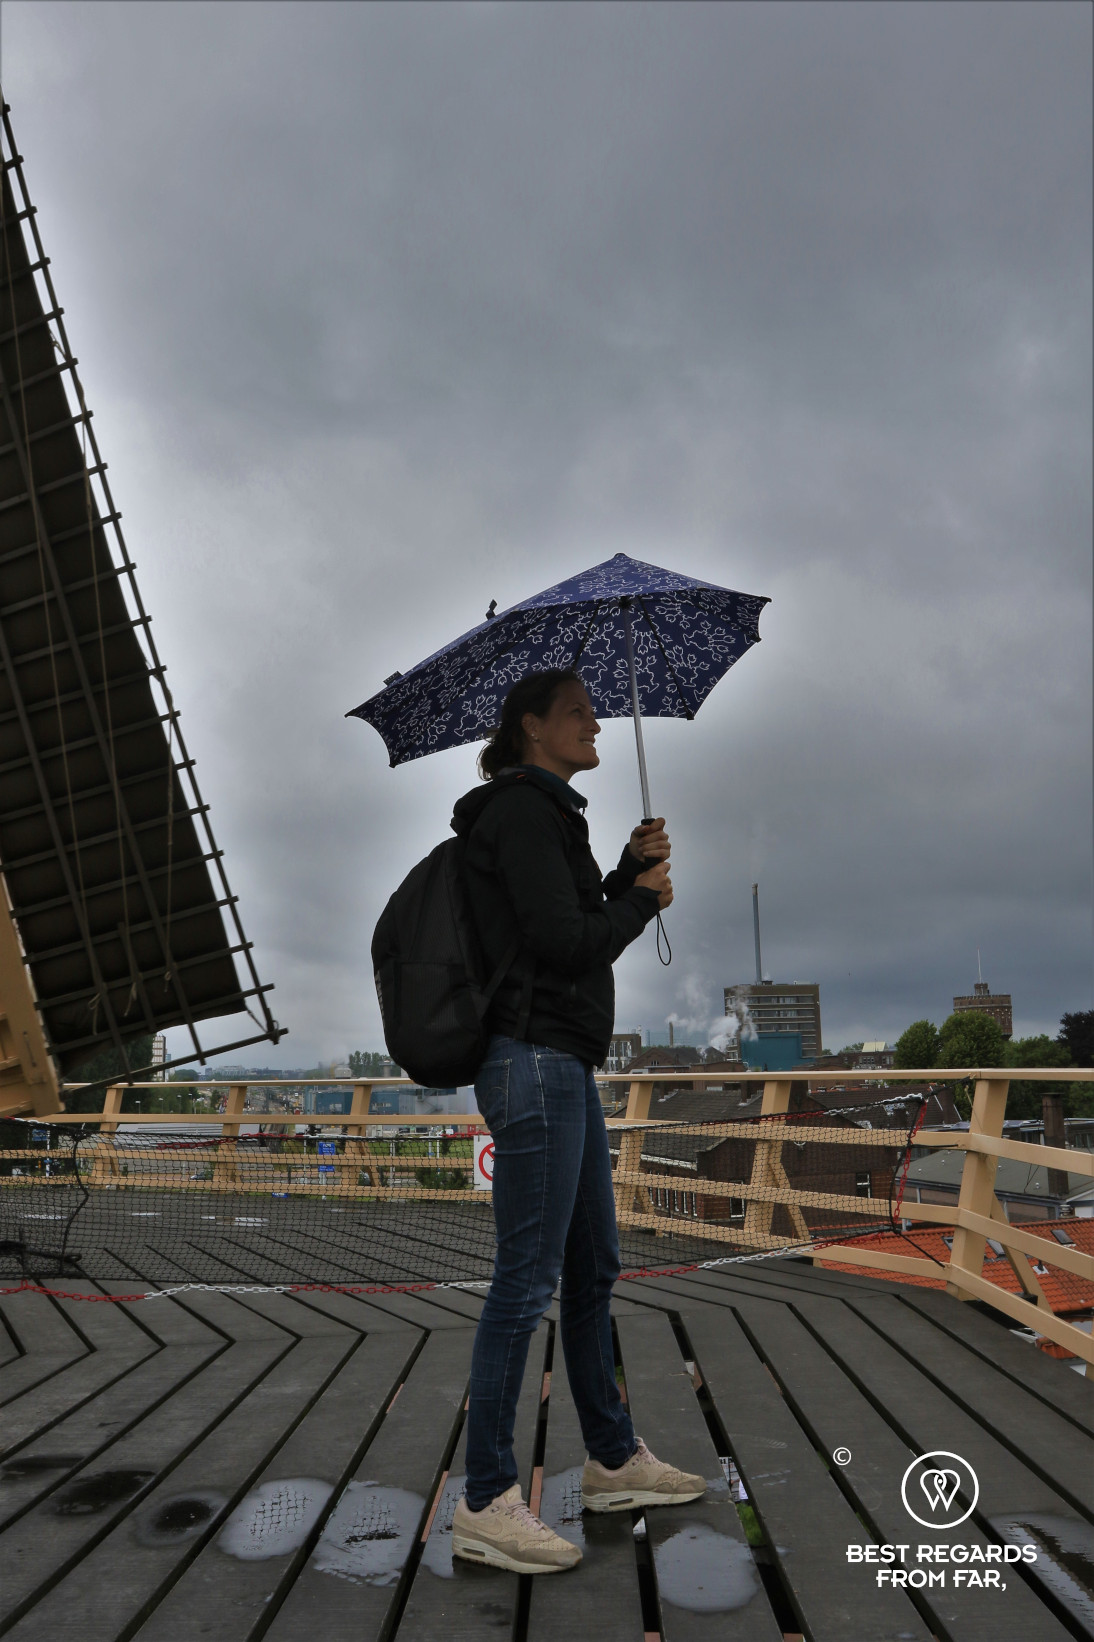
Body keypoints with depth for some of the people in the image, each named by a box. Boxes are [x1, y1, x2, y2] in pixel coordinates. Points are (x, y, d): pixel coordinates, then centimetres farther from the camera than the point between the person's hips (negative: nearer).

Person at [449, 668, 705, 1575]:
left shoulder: (548, 813, 20)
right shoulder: (521, 810, -11)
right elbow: (566, 944, -18)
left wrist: (632, 870, 9)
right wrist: (645, 896, -2)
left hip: (566, 1065, 11)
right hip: (537, 1062, -11)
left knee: (595, 1267, 17)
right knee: (528, 1279, -5)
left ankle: (614, 1460, 31)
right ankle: (486, 1503, 7)